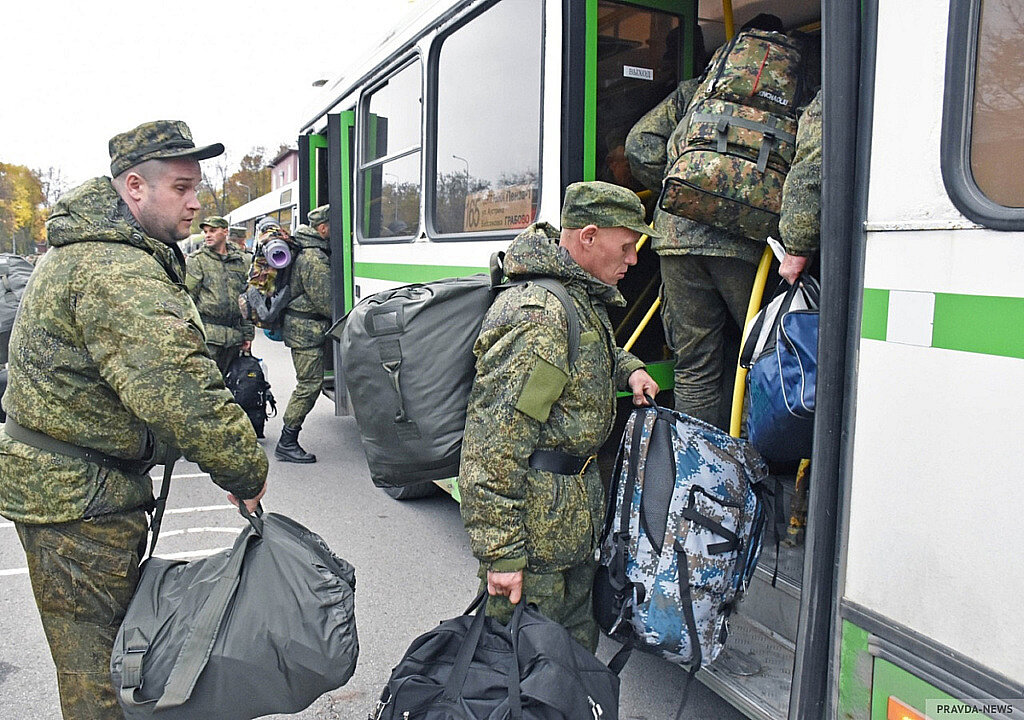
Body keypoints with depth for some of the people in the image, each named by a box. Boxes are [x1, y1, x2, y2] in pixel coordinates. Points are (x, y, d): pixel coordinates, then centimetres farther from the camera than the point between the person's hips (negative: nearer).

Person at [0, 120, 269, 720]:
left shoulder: (89, 246, 10)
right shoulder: (118, 275, -27)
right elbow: (180, 389, -35)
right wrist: (247, 471, -23)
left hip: (58, 476, 10)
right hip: (78, 496, -10)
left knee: (111, 636, 25)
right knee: (98, 667, 4)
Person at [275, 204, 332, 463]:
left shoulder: (306, 251, 14)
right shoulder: (314, 259, -20)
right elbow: (325, 303, -19)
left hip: (298, 325, 11)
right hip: (306, 328, -11)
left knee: (310, 383, 15)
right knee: (309, 384, -6)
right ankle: (286, 444, 1)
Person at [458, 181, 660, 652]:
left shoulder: (584, 298, 10)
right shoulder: (539, 315, -23)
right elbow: (492, 445, -26)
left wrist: (629, 369, 14)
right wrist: (500, 552, -25)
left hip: (577, 511, 10)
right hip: (537, 524, -10)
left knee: (579, 643, 23)